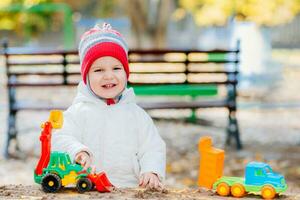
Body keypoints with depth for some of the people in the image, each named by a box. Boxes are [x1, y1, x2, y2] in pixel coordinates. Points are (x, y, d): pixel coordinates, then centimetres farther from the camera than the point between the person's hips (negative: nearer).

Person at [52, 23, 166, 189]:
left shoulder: (136, 114, 14)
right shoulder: (78, 111, 8)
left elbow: (152, 149, 9)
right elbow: (61, 139, -2)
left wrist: (151, 172, -11)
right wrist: (78, 152, -23)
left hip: (129, 187, 1)